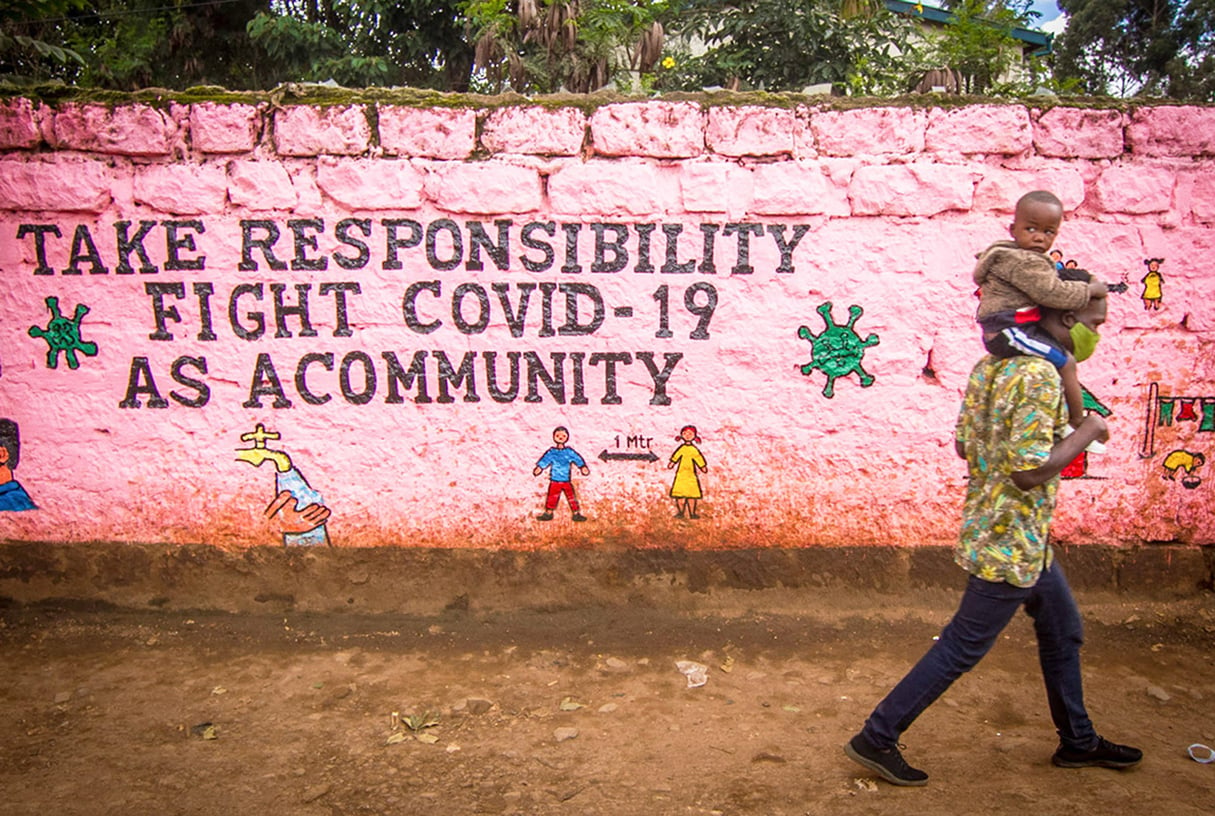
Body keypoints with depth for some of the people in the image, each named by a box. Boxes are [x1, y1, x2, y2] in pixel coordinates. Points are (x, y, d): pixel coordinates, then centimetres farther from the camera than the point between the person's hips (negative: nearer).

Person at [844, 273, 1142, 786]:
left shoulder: (992, 364, 7)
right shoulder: (1039, 375, -23)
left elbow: (964, 445, 12)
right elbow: (1029, 471, -27)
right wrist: (1085, 435, -15)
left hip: (1022, 537, 10)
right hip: (1012, 543, -10)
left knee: (1063, 630, 23)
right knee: (962, 648, 0)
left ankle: (1078, 742, 41)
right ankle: (876, 739, 10)